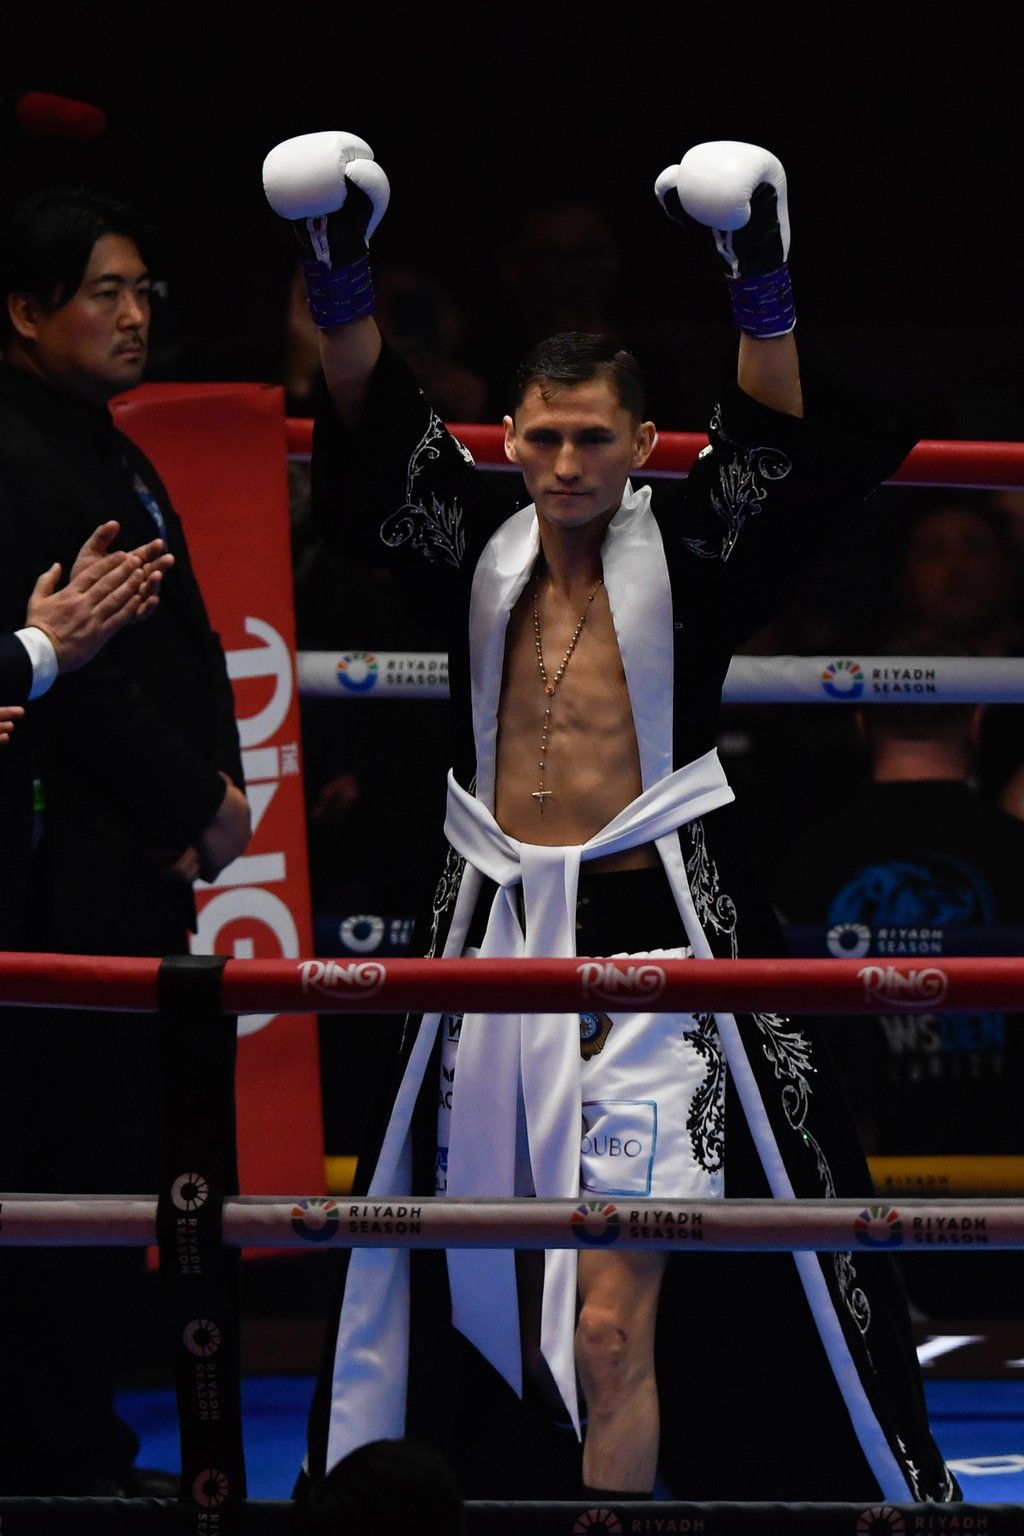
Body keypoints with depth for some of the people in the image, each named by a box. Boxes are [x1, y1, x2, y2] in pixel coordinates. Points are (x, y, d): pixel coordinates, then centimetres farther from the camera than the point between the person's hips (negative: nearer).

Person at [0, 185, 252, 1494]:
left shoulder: (118, 461, 19)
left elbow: (185, 649, 21)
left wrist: (215, 791, 5)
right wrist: (191, 806, -12)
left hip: (138, 873, 10)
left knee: (115, 1165, 12)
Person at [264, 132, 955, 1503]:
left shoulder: (684, 558, 0)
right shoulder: (480, 555, 8)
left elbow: (799, 448, -12)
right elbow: (368, 433, 2)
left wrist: (764, 292, -26)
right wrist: (342, 284, -14)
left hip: (649, 950, -4)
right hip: (495, 942, 4)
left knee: (615, 1332, -10)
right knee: (477, 1289, 12)